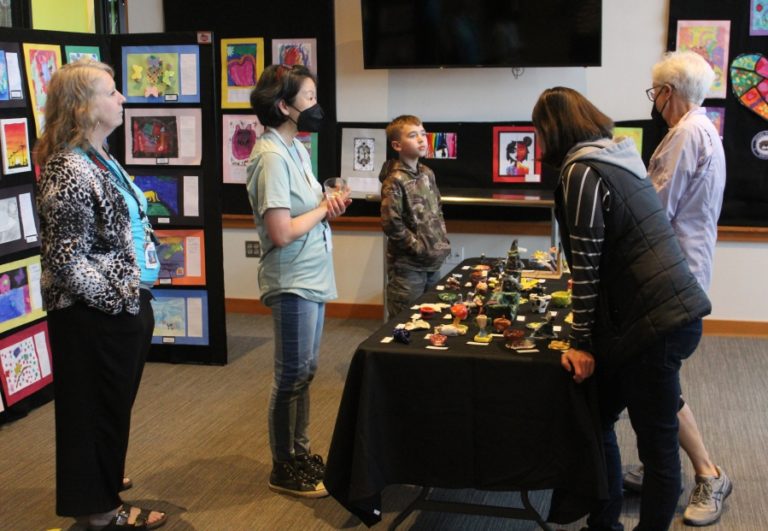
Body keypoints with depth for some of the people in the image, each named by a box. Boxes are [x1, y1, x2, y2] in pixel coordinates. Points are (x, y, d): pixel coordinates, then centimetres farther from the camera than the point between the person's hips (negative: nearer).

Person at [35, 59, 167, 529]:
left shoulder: (100, 160, 8)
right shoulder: (69, 171, -22)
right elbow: (67, 262, -24)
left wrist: (138, 295, 13)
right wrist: (124, 298, -17)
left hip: (123, 309, 9)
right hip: (97, 316, -9)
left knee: (112, 405, 22)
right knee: (97, 408, 7)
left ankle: (100, 480, 41)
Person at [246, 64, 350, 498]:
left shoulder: (296, 149, 10)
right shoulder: (272, 157, -19)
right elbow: (282, 233, -25)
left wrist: (328, 204, -3)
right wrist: (324, 209, -11)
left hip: (313, 279, 9)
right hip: (293, 282, -9)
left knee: (304, 371, 18)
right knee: (293, 375, 3)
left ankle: (300, 451, 33)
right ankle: (284, 469, 18)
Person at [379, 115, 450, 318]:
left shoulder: (427, 173, 8)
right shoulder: (395, 181, -16)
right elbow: (391, 224, -21)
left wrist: (443, 241, 8)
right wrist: (420, 248, -16)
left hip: (433, 263, 8)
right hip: (408, 266, -8)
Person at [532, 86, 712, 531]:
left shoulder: (582, 172, -12)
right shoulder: (620, 156, 15)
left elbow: (586, 265, -14)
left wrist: (581, 343, -8)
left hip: (656, 324, -9)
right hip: (670, 311, 9)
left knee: (657, 448, 2)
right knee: (598, 418, 17)